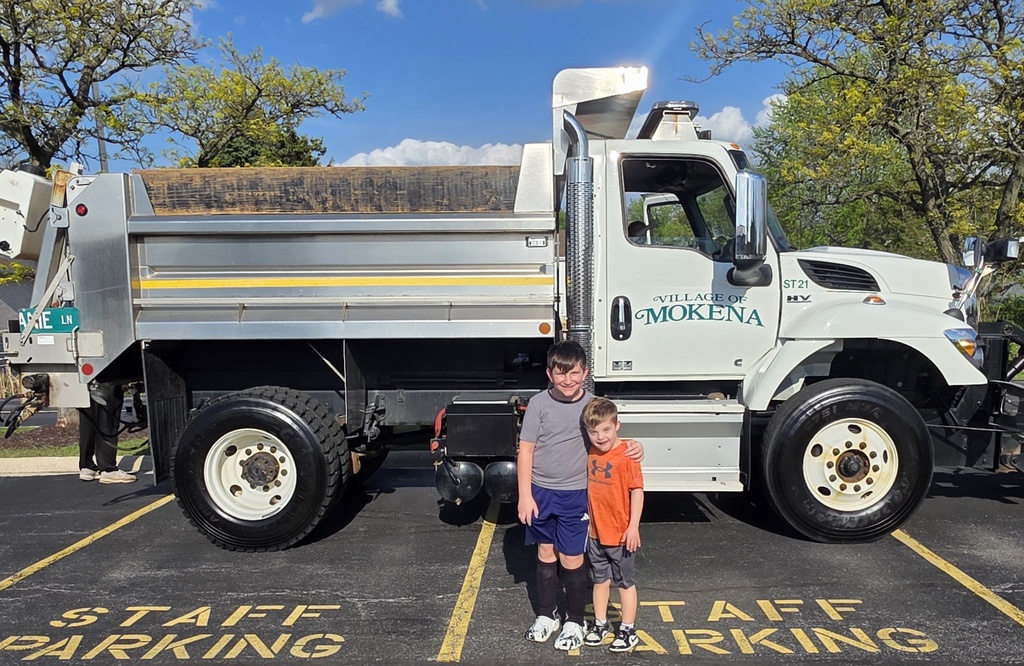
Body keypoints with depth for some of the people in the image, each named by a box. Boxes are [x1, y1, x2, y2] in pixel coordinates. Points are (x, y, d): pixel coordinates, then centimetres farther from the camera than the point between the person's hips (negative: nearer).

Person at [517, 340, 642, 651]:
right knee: (545, 554, 15)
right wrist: (525, 495, -6)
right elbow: (525, 451, -4)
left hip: (576, 495, -1)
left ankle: (575, 621, 25)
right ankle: (546, 614, 34)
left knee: (571, 559, 4)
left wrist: (634, 447, -14)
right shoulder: (539, 404, -7)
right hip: (541, 491, 1)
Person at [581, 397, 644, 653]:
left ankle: (628, 630, 26)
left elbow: (637, 491, -17)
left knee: (626, 583, 11)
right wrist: (589, 521, 12)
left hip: (621, 534, -5)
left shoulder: (627, 455, -20)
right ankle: (600, 624, 35)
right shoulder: (590, 453, -1)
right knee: (600, 580, 19)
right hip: (596, 532, 6)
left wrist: (633, 527, -18)